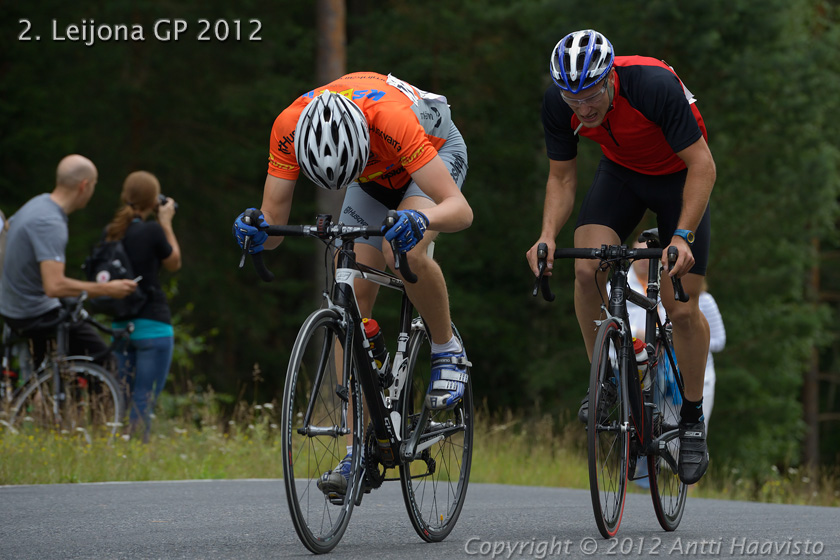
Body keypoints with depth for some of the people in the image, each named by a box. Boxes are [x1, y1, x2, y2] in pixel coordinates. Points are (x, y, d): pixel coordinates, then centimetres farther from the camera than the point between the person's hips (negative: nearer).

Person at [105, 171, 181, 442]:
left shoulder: (111, 233, 4)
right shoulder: (152, 231, -14)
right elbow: (174, 263, 2)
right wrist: (166, 223, 9)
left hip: (121, 325, 6)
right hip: (153, 325, -6)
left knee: (122, 399, 14)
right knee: (144, 403, -4)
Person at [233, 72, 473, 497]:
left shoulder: (391, 119, -44)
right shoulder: (289, 127, -32)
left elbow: (461, 210, -46)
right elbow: (273, 220, -26)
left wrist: (420, 220, -66)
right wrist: (255, 228, -49)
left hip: (438, 150, -4)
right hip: (376, 172, 4)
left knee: (404, 252, -35)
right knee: (352, 300, -9)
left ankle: (447, 352, -7)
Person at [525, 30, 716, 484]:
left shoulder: (654, 86, -37)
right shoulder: (558, 104, -24)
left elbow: (702, 164, -30)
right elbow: (562, 178, -10)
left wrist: (683, 236, -39)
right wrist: (547, 236, -27)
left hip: (678, 175, -3)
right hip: (621, 171, 3)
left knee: (682, 308, -7)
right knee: (587, 269, -23)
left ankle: (692, 417, 13)